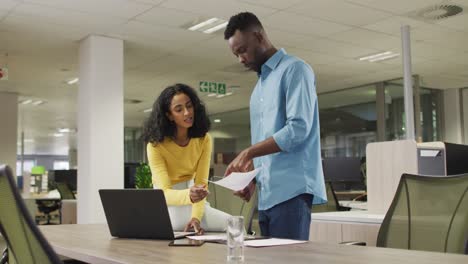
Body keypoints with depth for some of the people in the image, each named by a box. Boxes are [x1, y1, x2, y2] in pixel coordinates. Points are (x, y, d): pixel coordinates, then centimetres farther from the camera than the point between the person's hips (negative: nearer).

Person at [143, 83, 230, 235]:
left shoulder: (203, 139, -11)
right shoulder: (156, 145, -22)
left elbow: (201, 183, -14)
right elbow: (165, 192, -30)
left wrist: (196, 217, -31)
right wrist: (189, 196, -52)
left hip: (191, 203, 3)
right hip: (166, 204, -3)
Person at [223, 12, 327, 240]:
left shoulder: (294, 70, -2)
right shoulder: (259, 87, 23)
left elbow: (298, 128, -15)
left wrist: (248, 153, -11)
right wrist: (252, 179, 6)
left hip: (291, 189, -8)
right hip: (267, 193, 8)